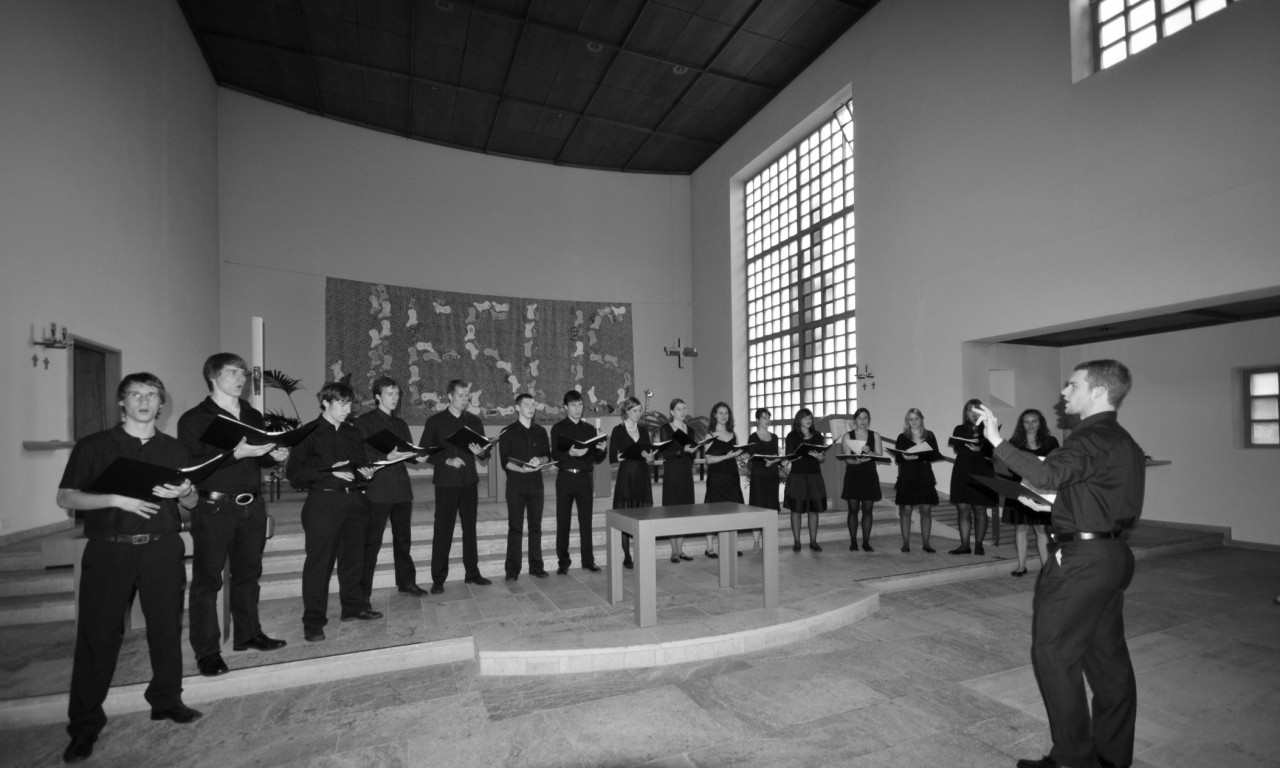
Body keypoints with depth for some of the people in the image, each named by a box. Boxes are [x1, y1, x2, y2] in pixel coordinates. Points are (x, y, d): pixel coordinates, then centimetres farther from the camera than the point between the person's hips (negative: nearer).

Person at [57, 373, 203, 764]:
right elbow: (66, 497, -1)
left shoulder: (174, 449, 11)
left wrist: (184, 492, -9)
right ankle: (85, 724, 15)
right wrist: (117, 499, -16)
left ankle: (166, 700, 21)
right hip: (109, 551, -2)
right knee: (97, 633, 2)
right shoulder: (92, 446, 3)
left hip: (162, 549, 2)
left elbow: (191, 503, 14)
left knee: (167, 627, 6)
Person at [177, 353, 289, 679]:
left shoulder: (253, 416, 13)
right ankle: (206, 650, 10)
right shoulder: (194, 419, -5)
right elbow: (191, 465, -15)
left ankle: (247, 634, 27)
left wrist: (274, 456, -3)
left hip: (252, 506, 6)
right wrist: (237, 453, -24)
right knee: (207, 579, 1)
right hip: (214, 507, -5)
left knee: (248, 573, 14)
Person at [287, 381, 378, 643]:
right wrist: (330, 472, -18)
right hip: (323, 502, -5)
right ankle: (313, 621, 8)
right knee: (319, 560, -2)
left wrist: (363, 473, 3)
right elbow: (294, 472, -10)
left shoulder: (353, 433, 14)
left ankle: (353, 606, 26)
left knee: (353, 555, 12)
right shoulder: (309, 433, -4)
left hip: (354, 501, 6)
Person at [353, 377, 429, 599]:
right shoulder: (365, 421, -2)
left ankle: (406, 582, 26)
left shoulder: (400, 424, 17)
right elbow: (361, 454, -10)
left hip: (402, 489, 6)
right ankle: (363, 592, 7)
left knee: (403, 538, 14)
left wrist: (417, 456, -5)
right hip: (378, 491, -6)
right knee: (371, 542, -2)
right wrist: (386, 457, -24)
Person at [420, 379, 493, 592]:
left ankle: (472, 572, 19)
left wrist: (481, 452, -14)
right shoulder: (435, 421, -1)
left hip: (469, 482, 3)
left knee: (470, 528, 9)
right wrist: (447, 460, -16)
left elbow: (486, 455, 9)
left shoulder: (474, 421, 7)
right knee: (442, 530, 1)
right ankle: (438, 578, 11)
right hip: (446, 483, -3)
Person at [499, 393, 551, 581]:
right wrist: (521, 469, -22)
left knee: (536, 527, 7)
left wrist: (540, 461, -10)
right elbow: (505, 461, -6)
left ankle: (536, 566, 15)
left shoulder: (540, 431, 13)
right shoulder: (508, 432, 1)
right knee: (515, 528, -1)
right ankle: (512, 570, 6)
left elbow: (548, 456, 12)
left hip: (536, 484, 3)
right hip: (515, 485, -3)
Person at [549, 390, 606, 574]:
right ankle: (563, 562, 13)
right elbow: (555, 455, -6)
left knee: (586, 521, 5)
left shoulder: (589, 429, 12)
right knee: (563, 522, 2)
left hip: (585, 478, 2)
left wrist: (602, 450, -9)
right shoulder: (558, 428, 4)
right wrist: (570, 453, -23)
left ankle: (588, 560, 14)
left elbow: (597, 459, 12)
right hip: (565, 477, -2)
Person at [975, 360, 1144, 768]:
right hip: (1113, 555, 10)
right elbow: (1102, 500, 18)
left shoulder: (1092, 439, -18)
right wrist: (1055, 506, 16)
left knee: (1053, 653, 0)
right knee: (1107, 657, 17)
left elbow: (1047, 475, -35)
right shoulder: (1124, 442, 14)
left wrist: (998, 442, -33)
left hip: (1081, 560, -10)